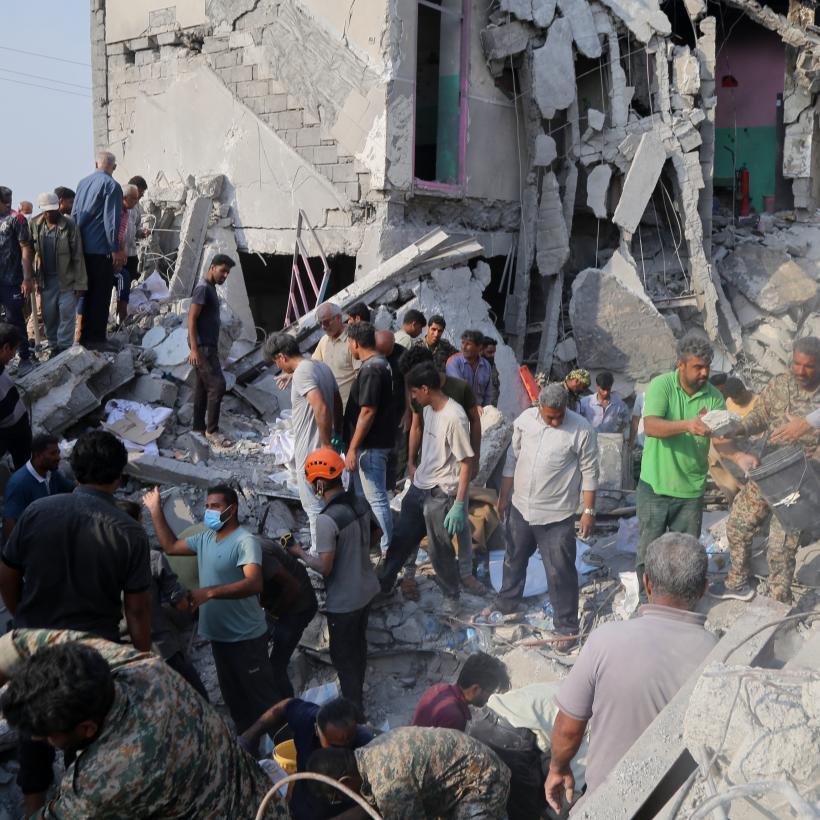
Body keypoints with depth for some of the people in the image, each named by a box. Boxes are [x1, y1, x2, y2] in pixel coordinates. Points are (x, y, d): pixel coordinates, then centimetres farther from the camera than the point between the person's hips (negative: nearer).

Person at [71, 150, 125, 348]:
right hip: (101, 249, -7)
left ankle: (84, 335, 21)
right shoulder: (111, 185, -10)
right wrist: (115, 250, -10)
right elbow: (111, 220, -15)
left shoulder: (83, 183, 10)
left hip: (82, 248, 7)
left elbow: (74, 213, 14)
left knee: (86, 292, 15)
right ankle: (96, 338, 0)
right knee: (101, 294, -1)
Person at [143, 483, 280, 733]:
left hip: (246, 637, -9)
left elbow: (254, 583, -34)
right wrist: (156, 511, 10)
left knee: (262, 698, 0)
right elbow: (171, 546, 18)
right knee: (233, 698, 19)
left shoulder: (245, 541, -20)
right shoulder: (204, 538, 7)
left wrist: (209, 592, -42)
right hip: (219, 636, 9)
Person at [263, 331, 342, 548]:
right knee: (323, 501, 22)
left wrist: (326, 445, -25)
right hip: (321, 447, 10)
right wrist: (337, 435, 20)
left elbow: (321, 409, -31)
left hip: (311, 451, -10)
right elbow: (338, 402, 15)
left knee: (313, 505, 3)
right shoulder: (321, 366, 8)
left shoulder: (302, 373, -21)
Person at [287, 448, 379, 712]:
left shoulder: (327, 520, -28)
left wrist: (301, 553, -9)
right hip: (366, 590, 8)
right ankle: (356, 692, 45)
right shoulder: (360, 503, -5)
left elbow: (325, 568, -23)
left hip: (343, 601, -7)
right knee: (359, 643, 25)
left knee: (343, 655, 11)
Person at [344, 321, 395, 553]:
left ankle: (387, 550, 3)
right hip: (374, 443, 11)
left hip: (370, 446, -11)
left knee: (376, 498, -4)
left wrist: (353, 448, -20)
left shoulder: (371, 369, -20)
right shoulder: (380, 364, 12)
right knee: (362, 495, 20)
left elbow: (368, 412, -24)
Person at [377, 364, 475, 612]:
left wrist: (458, 504, -22)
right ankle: (384, 584, 36)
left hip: (441, 494, -8)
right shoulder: (428, 409, 2)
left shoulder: (454, 418, -25)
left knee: (439, 549, 6)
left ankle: (451, 596, 29)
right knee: (401, 537, 19)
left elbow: (466, 463, -22)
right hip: (419, 487, 8)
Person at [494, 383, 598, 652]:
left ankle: (567, 627, 17)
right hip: (520, 507, 5)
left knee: (561, 572, 2)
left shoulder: (582, 430, -16)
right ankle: (506, 603, 46)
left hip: (557, 515, -5)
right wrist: (504, 496, 9)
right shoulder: (525, 419, -4)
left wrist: (589, 511, -8)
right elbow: (513, 457, 6)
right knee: (514, 560, 23)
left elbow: (589, 472, -9)